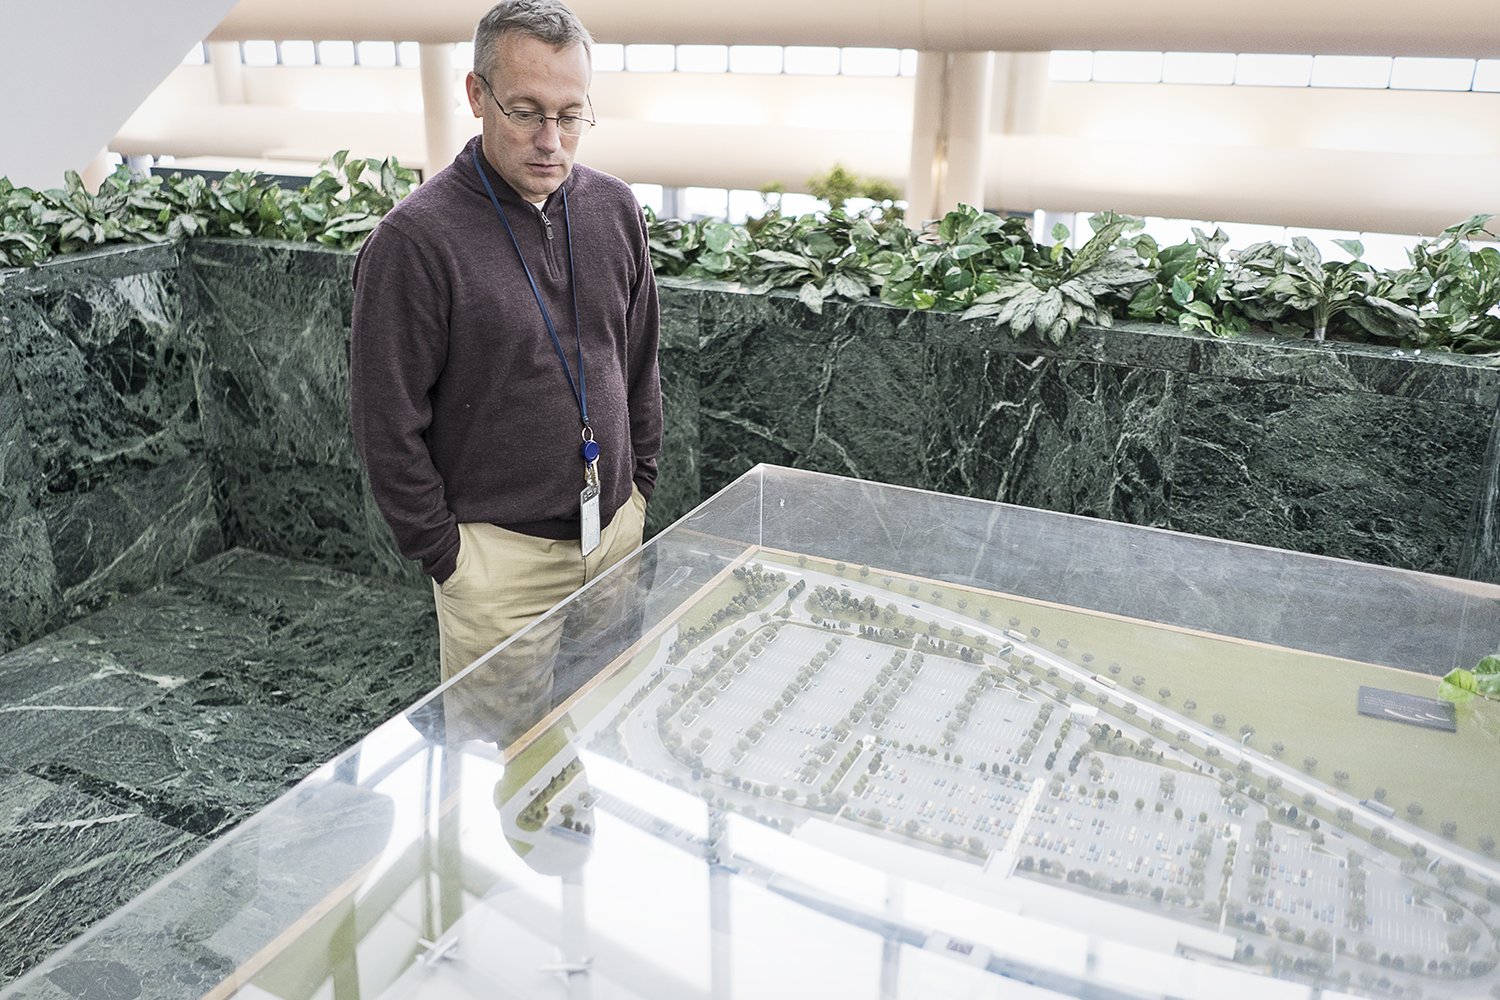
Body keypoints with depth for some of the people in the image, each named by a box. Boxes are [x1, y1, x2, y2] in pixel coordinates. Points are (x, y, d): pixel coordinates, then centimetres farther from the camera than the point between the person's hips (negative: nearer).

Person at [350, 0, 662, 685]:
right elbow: (387, 426, -12)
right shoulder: (414, 240, -17)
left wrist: (637, 488, 12)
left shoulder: (614, 210, 1)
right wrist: (442, 554, -9)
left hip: (617, 529, 5)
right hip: (501, 553, -5)